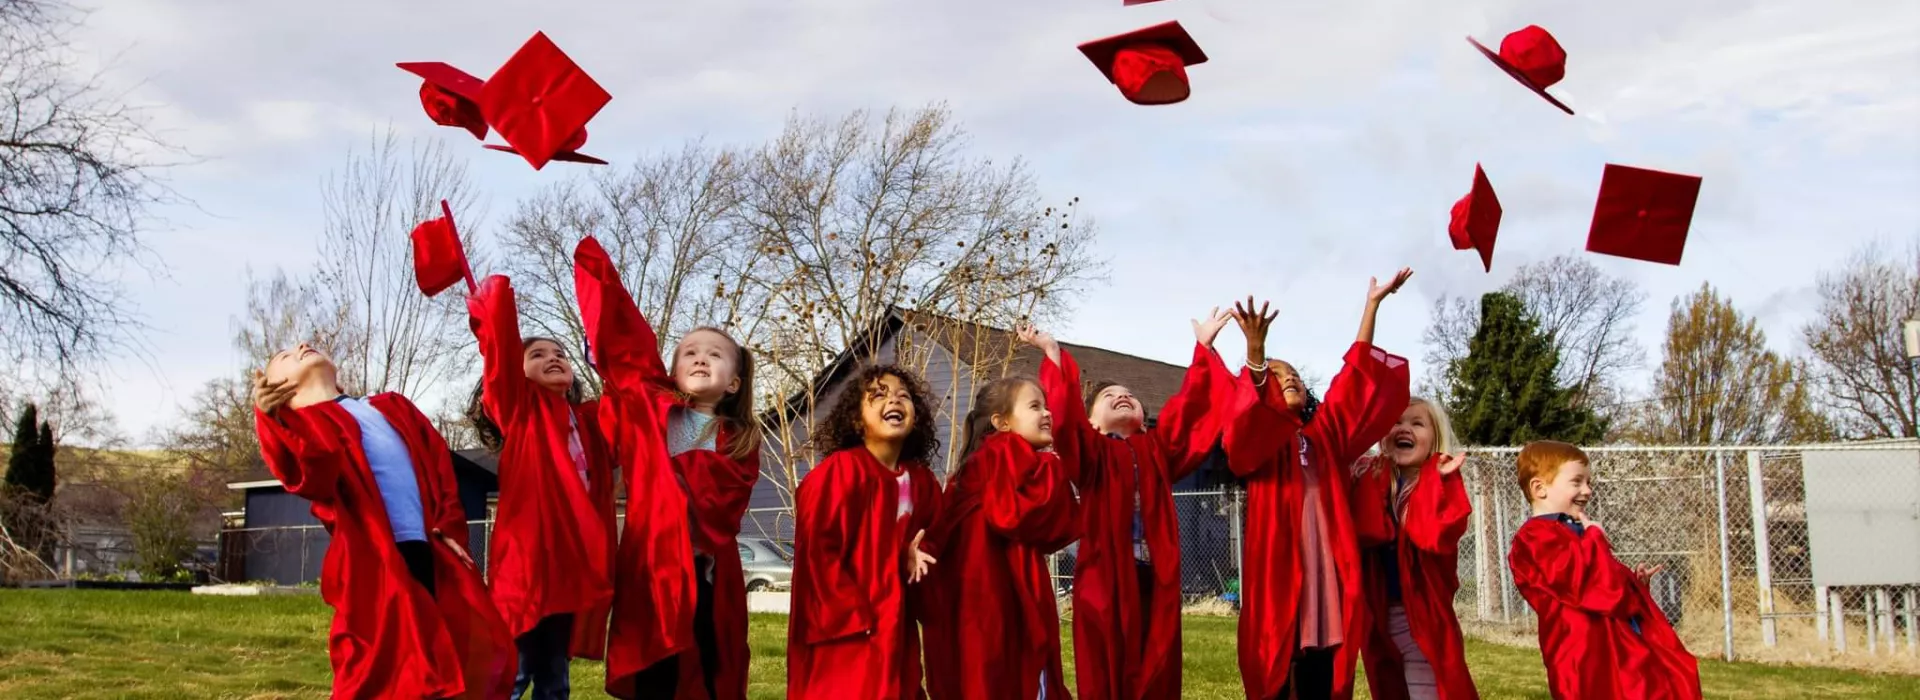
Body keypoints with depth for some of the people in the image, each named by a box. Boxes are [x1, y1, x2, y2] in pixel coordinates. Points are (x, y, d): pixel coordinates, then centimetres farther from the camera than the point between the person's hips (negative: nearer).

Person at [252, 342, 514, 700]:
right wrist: (269, 416, -20)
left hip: (434, 552, 5)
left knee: (478, 655, 3)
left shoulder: (393, 407, 27)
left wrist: (449, 528, 4)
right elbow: (311, 479, -12)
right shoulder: (300, 425, 9)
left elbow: (440, 462, 18)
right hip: (373, 561, -5)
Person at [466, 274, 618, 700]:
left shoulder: (588, 419, 18)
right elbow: (501, 346, -9)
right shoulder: (518, 407, 4)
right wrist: (495, 298, -14)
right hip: (527, 559, -6)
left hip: (572, 562, 6)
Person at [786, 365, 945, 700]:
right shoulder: (839, 472, -13)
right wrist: (853, 616, -16)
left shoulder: (922, 482, 8)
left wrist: (916, 556, -1)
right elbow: (817, 551, -16)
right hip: (844, 636, -7)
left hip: (895, 632, 7)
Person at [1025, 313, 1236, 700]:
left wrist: (1204, 346, 7)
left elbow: (1189, 407, 10)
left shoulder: (1158, 448, 19)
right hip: (1105, 576, -3)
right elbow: (1067, 415, -8)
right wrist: (1053, 352, -15)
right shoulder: (1092, 452, 9)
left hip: (1156, 575, 4)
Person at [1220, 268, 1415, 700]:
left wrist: (1372, 305, 3)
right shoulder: (1257, 440, 7)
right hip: (1276, 570, -3)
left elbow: (1356, 378, 10)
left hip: (1326, 570, 3)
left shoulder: (1326, 434, 17)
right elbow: (1247, 412, -15)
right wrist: (1255, 352, -32)